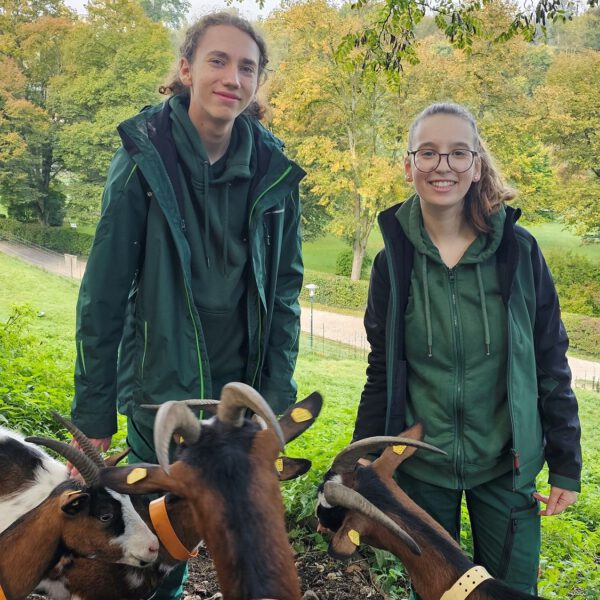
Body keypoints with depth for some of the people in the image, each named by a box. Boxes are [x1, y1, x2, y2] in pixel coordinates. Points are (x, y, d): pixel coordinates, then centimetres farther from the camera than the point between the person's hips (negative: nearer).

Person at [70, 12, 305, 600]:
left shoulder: (273, 171, -2)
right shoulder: (145, 156, -10)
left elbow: (283, 291, 4)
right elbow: (103, 291, -8)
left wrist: (278, 399, 2)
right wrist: (93, 412, -6)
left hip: (244, 395, 3)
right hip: (162, 392, -3)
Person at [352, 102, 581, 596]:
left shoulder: (517, 249, -8)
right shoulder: (394, 260, -5)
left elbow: (550, 363, -2)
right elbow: (381, 373, 2)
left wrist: (566, 464, 0)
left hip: (505, 466, 0)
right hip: (420, 468, 1)